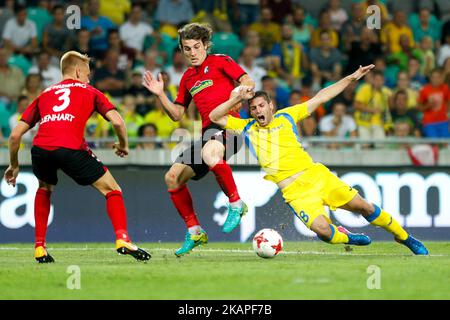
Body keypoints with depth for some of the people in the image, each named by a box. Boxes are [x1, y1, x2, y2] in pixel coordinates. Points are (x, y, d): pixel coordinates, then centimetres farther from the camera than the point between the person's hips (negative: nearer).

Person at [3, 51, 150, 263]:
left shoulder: (44, 95, 31)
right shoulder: (89, 92, 24)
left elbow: (15, 135, 25)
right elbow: (117, 121, 9)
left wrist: (14, 165, 38)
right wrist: (124, 145, 28)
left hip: (40, 147, 3)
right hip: (71, 148, -3)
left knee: (44, 189, 35)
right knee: (112, 190, 13)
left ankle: (39, 247, 27)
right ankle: (122, 240, -6)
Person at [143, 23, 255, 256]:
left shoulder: (220, 62, 4)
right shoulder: (188, 77, 23)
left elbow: (248, 82, -6)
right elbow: (177, 115, 23)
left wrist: (237, 93, -26)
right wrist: (160, 95, 10)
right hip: (207, 131, 8)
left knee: (209, 154, -41)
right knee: (173, 178, 2)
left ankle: (236, 204, -24)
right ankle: (194, 232, 12)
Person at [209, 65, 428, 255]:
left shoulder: (286, 116, 11)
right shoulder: (247, 128, 9)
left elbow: (321, 97, 13)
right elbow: (214, 117, 3)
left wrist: (351, 78, 11)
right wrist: (237, 98, -8)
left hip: (315, 174, 2)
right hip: (293, 190, -2)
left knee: (363, 206, -1)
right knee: (322, 230, -24)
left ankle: (404, 237, 19)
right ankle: (348, 238, 9)